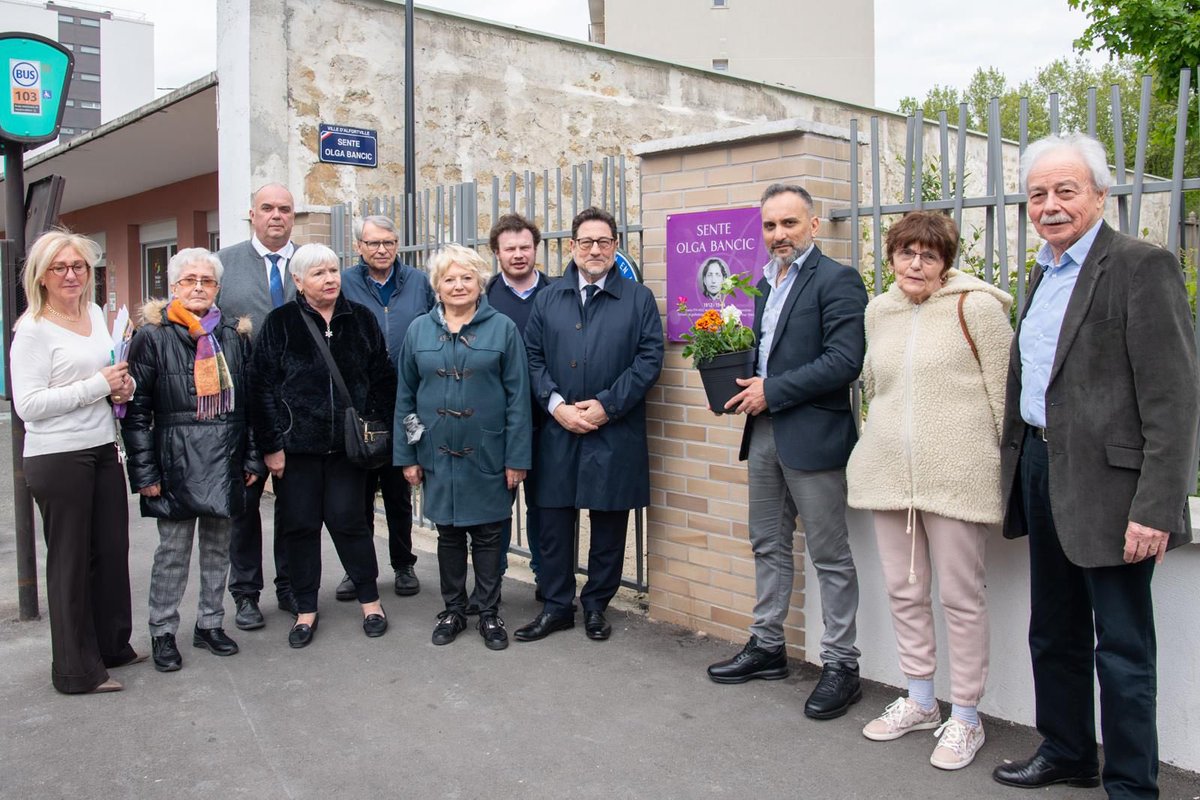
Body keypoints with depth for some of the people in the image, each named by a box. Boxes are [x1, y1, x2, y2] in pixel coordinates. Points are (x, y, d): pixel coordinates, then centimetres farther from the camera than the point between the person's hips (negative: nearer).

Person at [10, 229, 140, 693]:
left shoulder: (96, 314, 10)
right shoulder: (33, 330, -11)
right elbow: (28, 404, -17)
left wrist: (123, 385, 3)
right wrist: (97, 386, -19)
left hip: (103, 450, 7)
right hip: (56, 459, -7)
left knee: (112, 551, 13)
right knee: (70, 560, 4)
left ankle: (112, 646, 30)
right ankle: (76, 670, 17)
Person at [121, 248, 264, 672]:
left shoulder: (234, 335, 8)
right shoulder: (152, 337, -3)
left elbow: (250, 401, 10)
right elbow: (136, 410, -5)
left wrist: (252, 458, 5)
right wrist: (144, 471, -9)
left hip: (226, 459, 4)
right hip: (176, 460, -3)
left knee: (218, 546, 12)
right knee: (173, 549, 3)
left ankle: (210, 624, 26)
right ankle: (162, 633, 18)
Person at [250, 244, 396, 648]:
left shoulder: (361, 319, 5)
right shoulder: (280, 323, -1)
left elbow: (382, 379, 10)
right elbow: (263, 387, -3)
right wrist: (271, 444, -6)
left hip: (346, 443, 1)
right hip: (297, 444, 0)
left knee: (347, 519, 2)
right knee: (300, 524, 5)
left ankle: (370, 599, 19)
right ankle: (306, 610, 19)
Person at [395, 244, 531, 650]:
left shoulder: (503, 328, -3)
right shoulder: (418, 330, 4)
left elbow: (518, 397, -5)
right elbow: (405, 397, 6)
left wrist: (517, 457, -9)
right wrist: (406, 456, 3)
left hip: (487, 455, -2)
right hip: (438, 455, 2)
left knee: (487, 535, 8)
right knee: (448, 534, 13)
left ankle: (489, 614, 22)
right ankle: (453, 611, 28)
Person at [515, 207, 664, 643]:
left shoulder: (639, 299, 2)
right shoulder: (548, 298, 9)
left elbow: (649, 358, -5)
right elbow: (533, 357, 5)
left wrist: (607, 406, -13)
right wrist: (557, 405, -10)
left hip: (615, 433, -1)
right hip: (558, 429, 2)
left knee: (609, 524, 8)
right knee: (554, 521, 6)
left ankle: (596, 605, 25)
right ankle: (556, 605, 22)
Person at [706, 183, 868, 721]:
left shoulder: (836, 281, -10)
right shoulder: (766, 283, 16)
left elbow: (844, 361, -20)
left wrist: (772, 391, -18)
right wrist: (744, 379, 0)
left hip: (812, 434, -8)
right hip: (764, 431, 9)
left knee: (830, 556, 2)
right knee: (768, 545, 17)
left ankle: (840, 665, 14)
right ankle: (767, 646, 30)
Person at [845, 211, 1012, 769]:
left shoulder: (976, 307, -7)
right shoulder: (878, 311, 10)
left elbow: (1005, 388, -5)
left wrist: (1012, 464, -3)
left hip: (957, 473, -6)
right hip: (889, 470, 6)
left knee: (960, 595, 3)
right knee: (903, 590, 13)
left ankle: (965, 718, 18)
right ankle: (919, 702, 30)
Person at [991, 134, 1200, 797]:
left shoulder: (1141, 265, -12)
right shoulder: (1043, 274, 14)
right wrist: (1017, 468, 15)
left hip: (1108, 482, -8)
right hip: (1042, 470, 8)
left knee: (1122, 646, 4)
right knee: (1053, 635, 19)